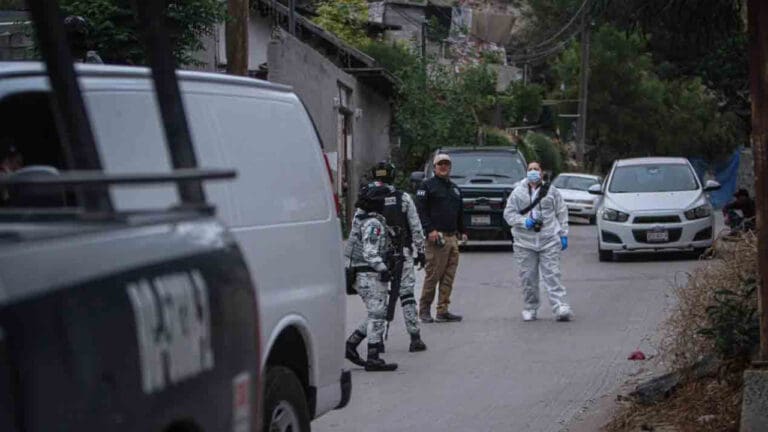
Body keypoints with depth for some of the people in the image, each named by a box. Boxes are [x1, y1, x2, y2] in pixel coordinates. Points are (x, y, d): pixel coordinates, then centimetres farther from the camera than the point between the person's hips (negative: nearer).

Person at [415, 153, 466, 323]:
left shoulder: (455, 188, 23)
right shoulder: (427, 186, 0)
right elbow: (421, 210, -9)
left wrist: (462, 231, 21)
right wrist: (429, 230, -17)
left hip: (452, 237, 7)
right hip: (437, 237, -7)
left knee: (448, 276, 4)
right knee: (433, 274, -8)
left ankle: (443, 311, 6)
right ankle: (424, 309, 1)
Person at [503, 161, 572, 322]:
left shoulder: (552, 191, 9)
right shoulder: (517, 193, 8)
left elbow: (562, 213, 10)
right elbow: (508, 213, 5)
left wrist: (563, 234, 2)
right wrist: (524, 222, -12)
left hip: (549, 240, -1)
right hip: (525, 242, 1)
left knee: (552, 275, -8)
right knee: (528, 277, 2)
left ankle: (560, 307, -14)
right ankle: (530, 308, 15)